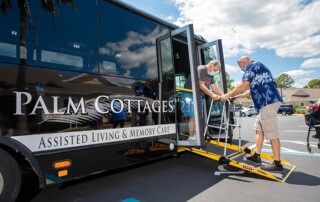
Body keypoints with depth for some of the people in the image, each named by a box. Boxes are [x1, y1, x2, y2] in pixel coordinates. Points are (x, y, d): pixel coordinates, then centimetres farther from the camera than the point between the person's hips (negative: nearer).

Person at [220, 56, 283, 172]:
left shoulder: (252, 66, -3)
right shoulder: (256, 68, 26)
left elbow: (243, 86, -14)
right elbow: (252, 90, 28)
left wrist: (228, 95, -4)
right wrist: (237, 97, 26)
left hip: (268, 102, -10)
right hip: (268, 102, 10)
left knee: (272, 133, -5)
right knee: (259, 129, 14)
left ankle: (277, 164, 4)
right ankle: (257, 156, 20)